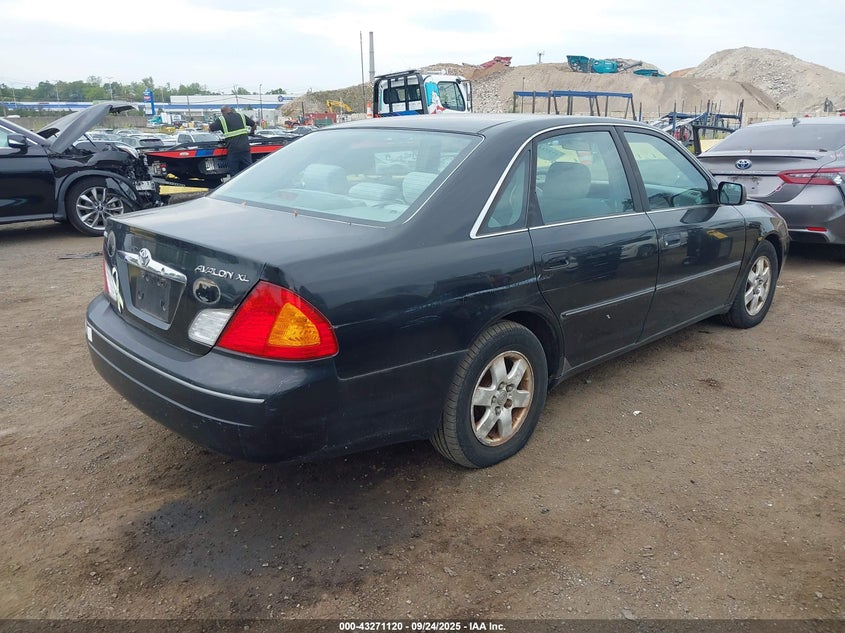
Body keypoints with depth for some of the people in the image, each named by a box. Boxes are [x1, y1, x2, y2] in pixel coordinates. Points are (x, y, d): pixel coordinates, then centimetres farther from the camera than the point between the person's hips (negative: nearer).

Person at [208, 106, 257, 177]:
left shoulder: (221, 119, 3)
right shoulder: (241, 116, 14)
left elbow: (210, 129, 3)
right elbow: (254, 124, 22)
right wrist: (251, 132, 42)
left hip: (233, 149, -3)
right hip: (245, 148, 3)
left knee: (234, 173, 5)